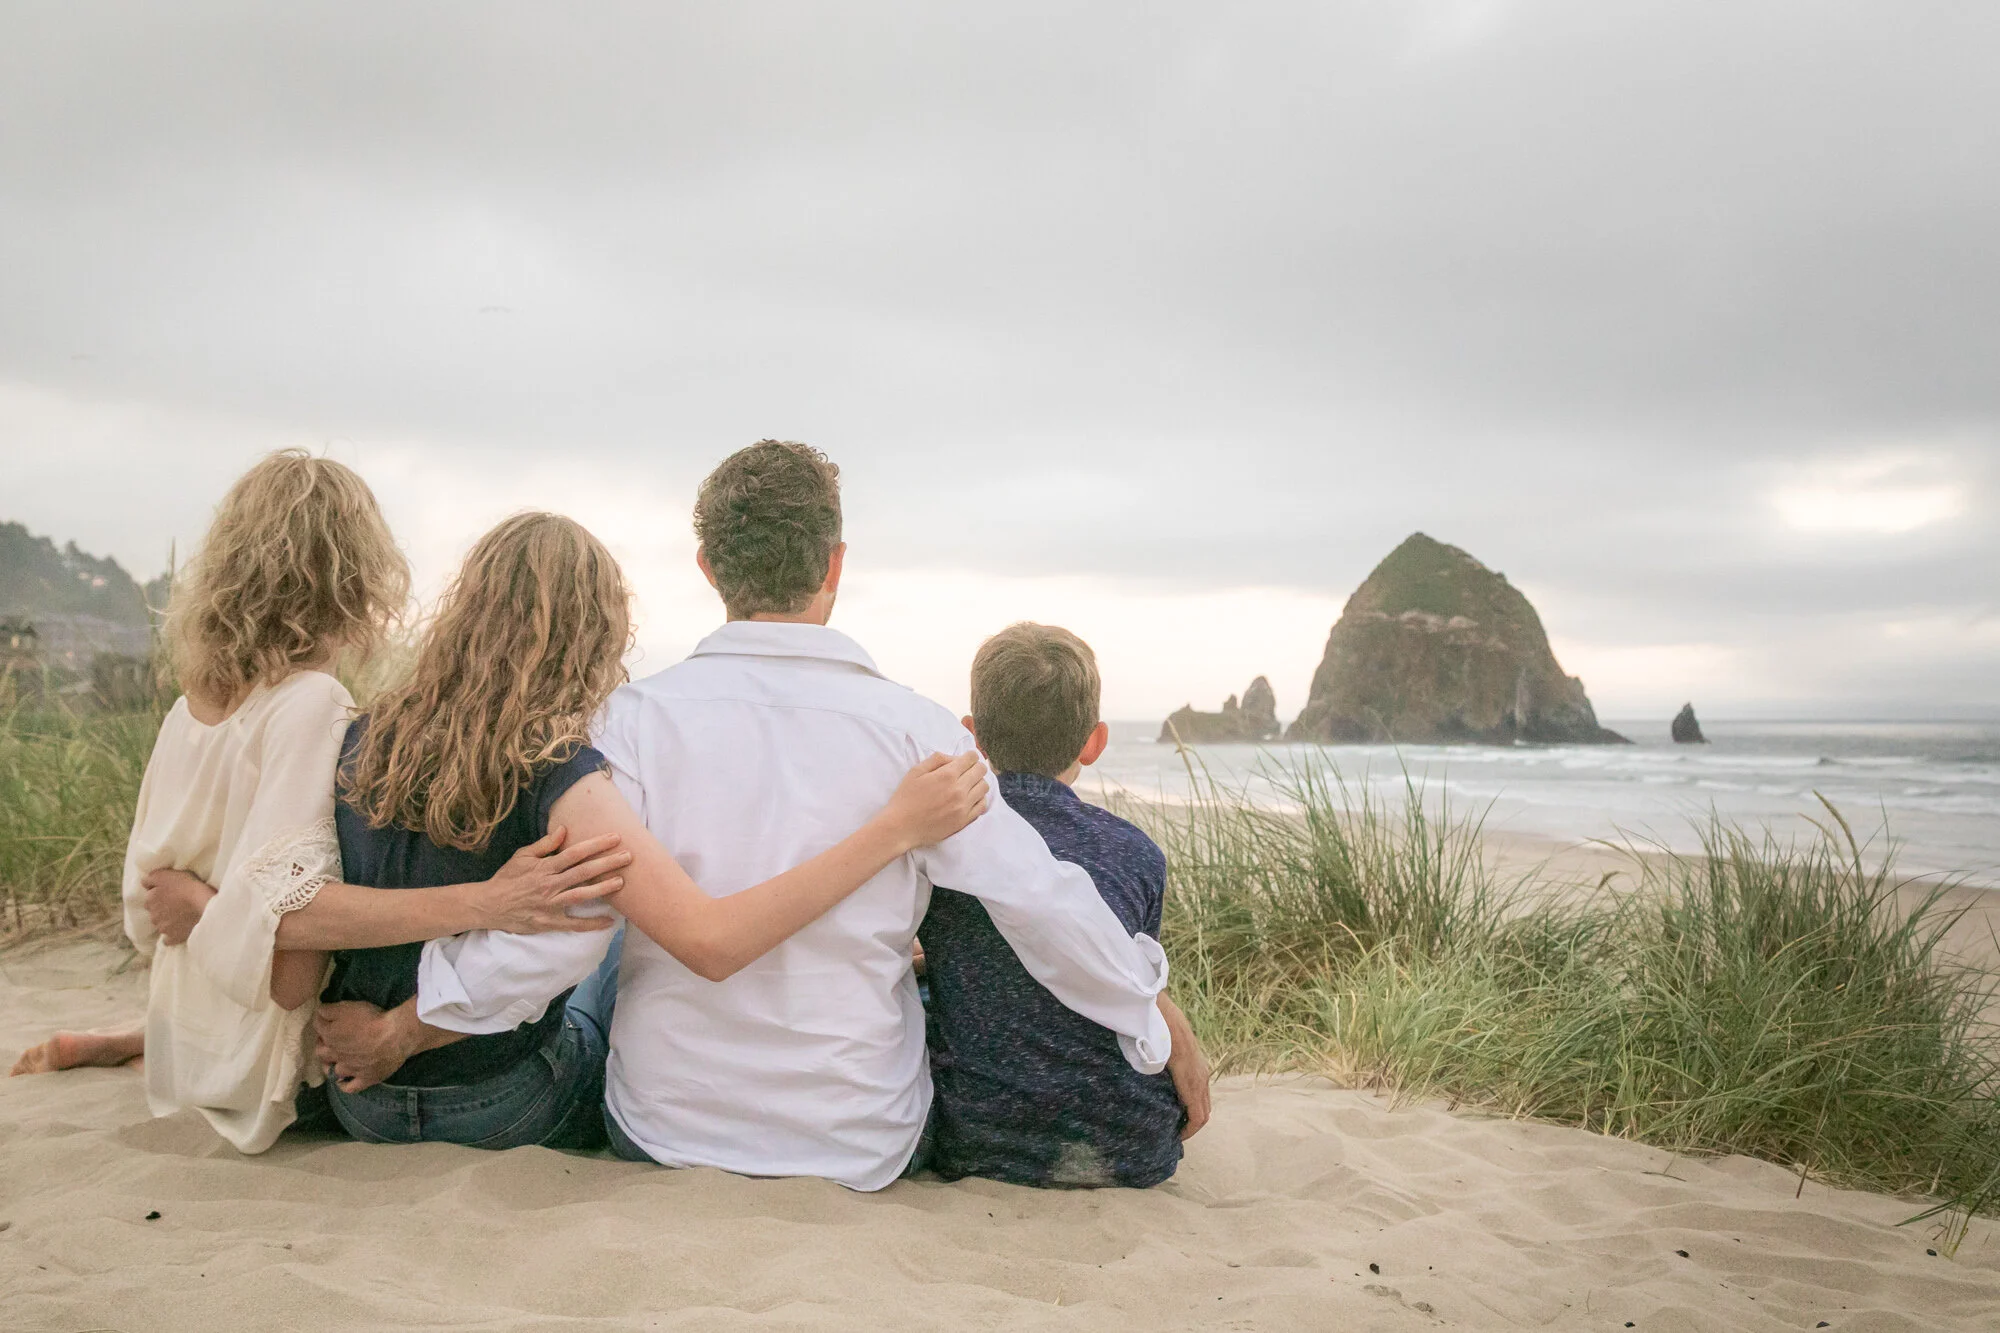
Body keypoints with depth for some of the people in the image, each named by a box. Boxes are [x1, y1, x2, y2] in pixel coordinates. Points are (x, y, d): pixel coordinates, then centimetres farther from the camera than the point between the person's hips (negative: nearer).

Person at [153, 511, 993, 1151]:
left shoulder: (365, 741, -8)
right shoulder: (557, 778, -27)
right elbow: (710, 942, -37)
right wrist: (898, 828, -37)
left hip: (361, 1099, 5)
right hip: (499, 1111, -5)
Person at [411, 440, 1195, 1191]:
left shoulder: (639, 717, -14)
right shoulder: (912, 730, -15)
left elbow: (561, 930, -16)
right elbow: (1044, 906, -14)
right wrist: (1152, 1025, 2)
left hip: (663, 1137, 1)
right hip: (865, 1154, 0)